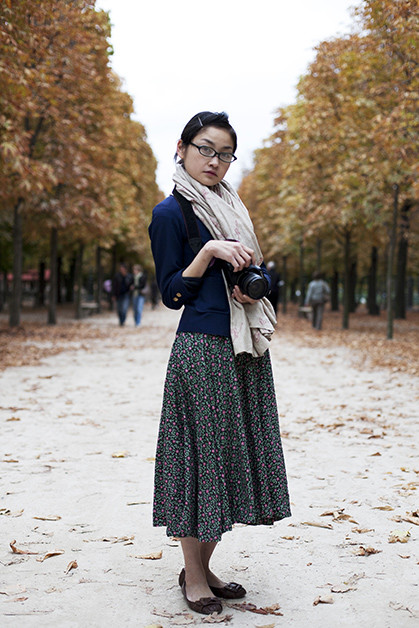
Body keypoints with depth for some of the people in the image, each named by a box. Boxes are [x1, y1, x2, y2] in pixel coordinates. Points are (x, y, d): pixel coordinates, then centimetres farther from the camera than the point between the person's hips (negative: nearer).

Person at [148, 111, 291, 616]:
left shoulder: (230, 207, 17)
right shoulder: (170, 213, -4)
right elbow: (171, 293, -6)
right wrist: (210, 251, -19)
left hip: (247, 350, 7)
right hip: (202, 351, -7)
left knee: (233, 453, 9)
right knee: (201, 456, -3)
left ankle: (204, 568, 21)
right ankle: (192, 576, 11)